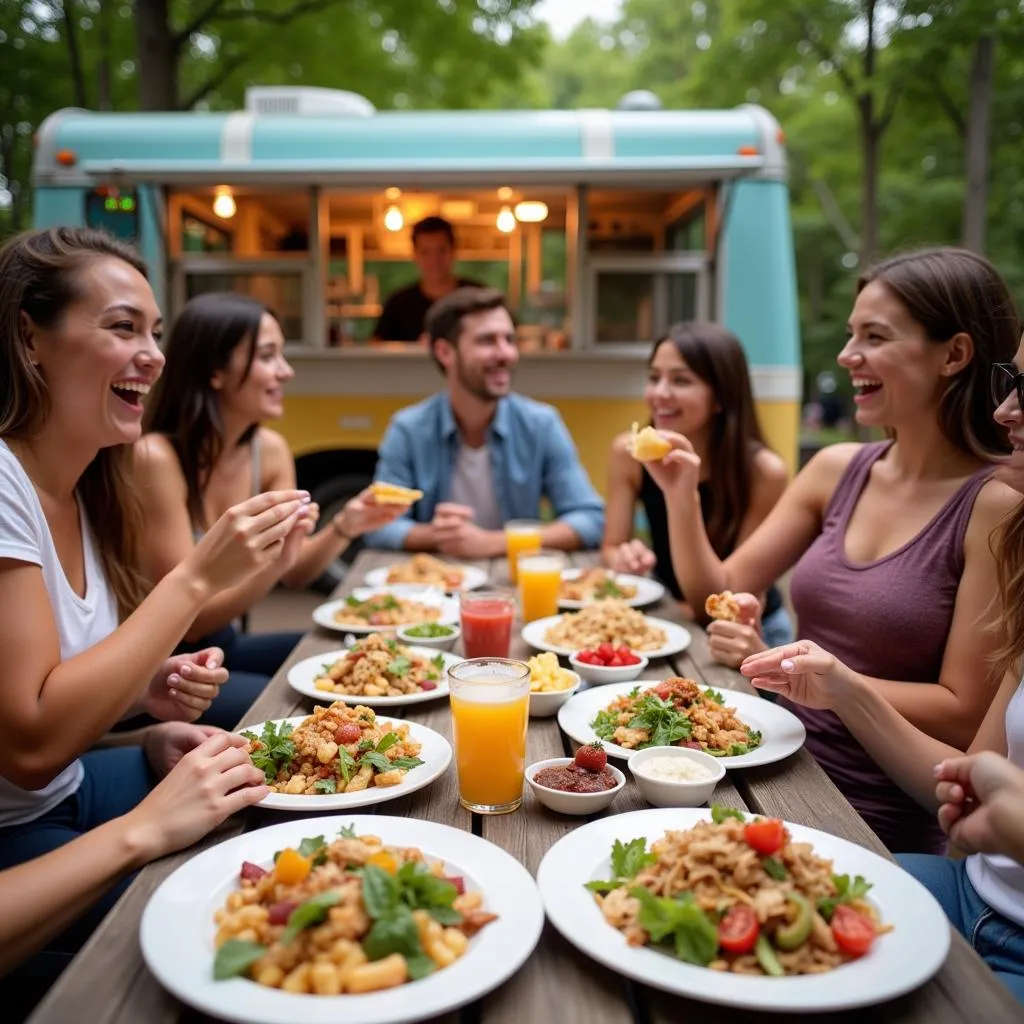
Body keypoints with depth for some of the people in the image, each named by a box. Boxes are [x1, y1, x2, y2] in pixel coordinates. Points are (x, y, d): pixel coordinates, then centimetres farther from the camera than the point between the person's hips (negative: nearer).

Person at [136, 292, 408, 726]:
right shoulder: (156, 459, -23)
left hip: (225, 648, 7)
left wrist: (344, 528, -13)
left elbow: (293, 573, 5)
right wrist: (270, 563, -34)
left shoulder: (270, 449, -2)